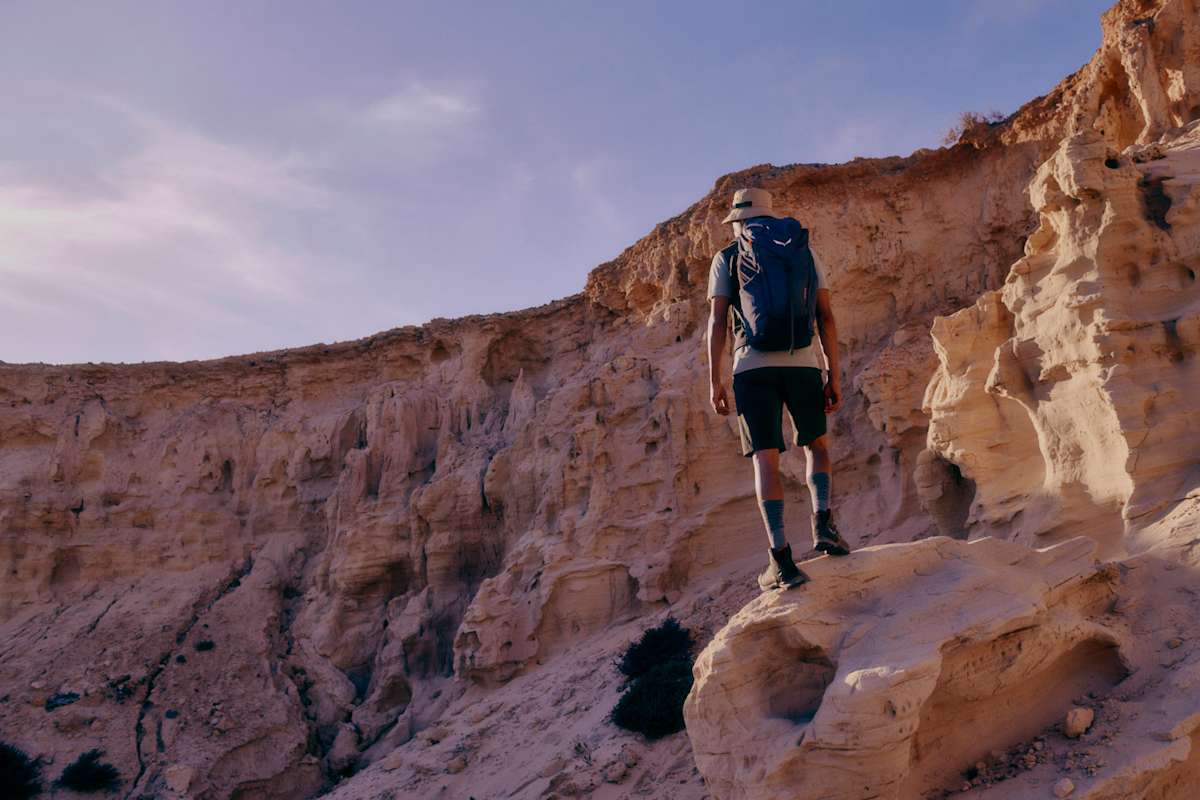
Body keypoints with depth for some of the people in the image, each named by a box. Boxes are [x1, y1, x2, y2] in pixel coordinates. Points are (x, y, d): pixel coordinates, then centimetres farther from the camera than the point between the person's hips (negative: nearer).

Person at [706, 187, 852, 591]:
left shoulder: (727, 258, 11)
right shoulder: (804, 251, 15)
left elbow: (717, 323, 2)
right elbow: (826, 317, 8)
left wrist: (715, 382, 4)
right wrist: (835, 375, 9)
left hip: (752, 366, -1)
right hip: (803, 362, 2)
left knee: (765, 460, -2)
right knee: (816, 444, 21)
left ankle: (781, 559, -11)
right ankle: (823, 522, -1)